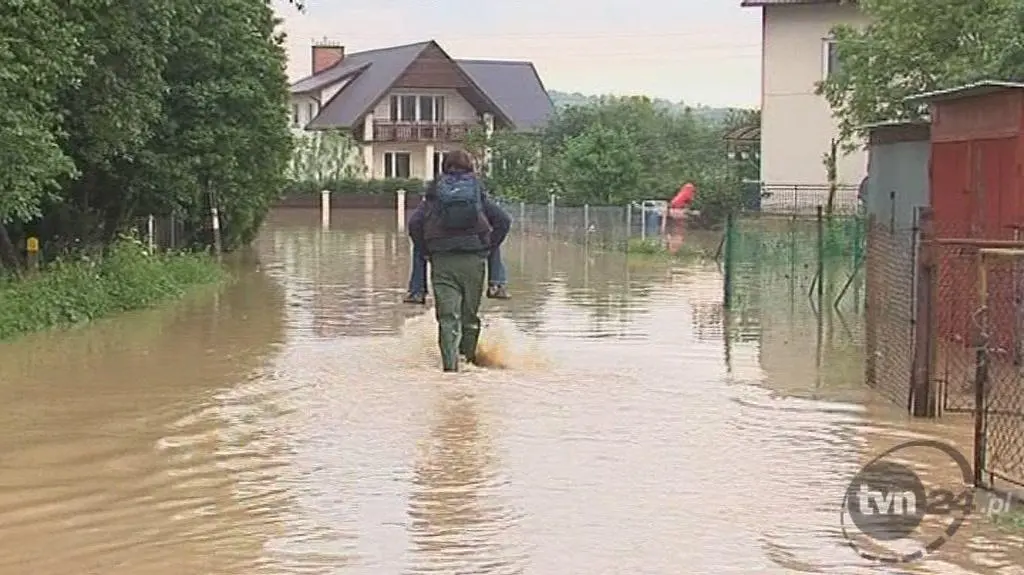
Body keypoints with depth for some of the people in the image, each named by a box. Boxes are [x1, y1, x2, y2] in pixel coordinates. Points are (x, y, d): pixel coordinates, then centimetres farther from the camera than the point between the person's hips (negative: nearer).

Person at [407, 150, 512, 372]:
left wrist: (425, 252, 7)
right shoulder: (479, 194, 12)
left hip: (442, 260, -1)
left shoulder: (433, 195, 11)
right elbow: (504, 221, 2)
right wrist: (489, 247, 8)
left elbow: (414, 223, -2)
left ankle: (450, 363, -15)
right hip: (474, 259, 1)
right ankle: (470, 357, 21)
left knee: (447, 317, -3)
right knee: (470, 314, 15)